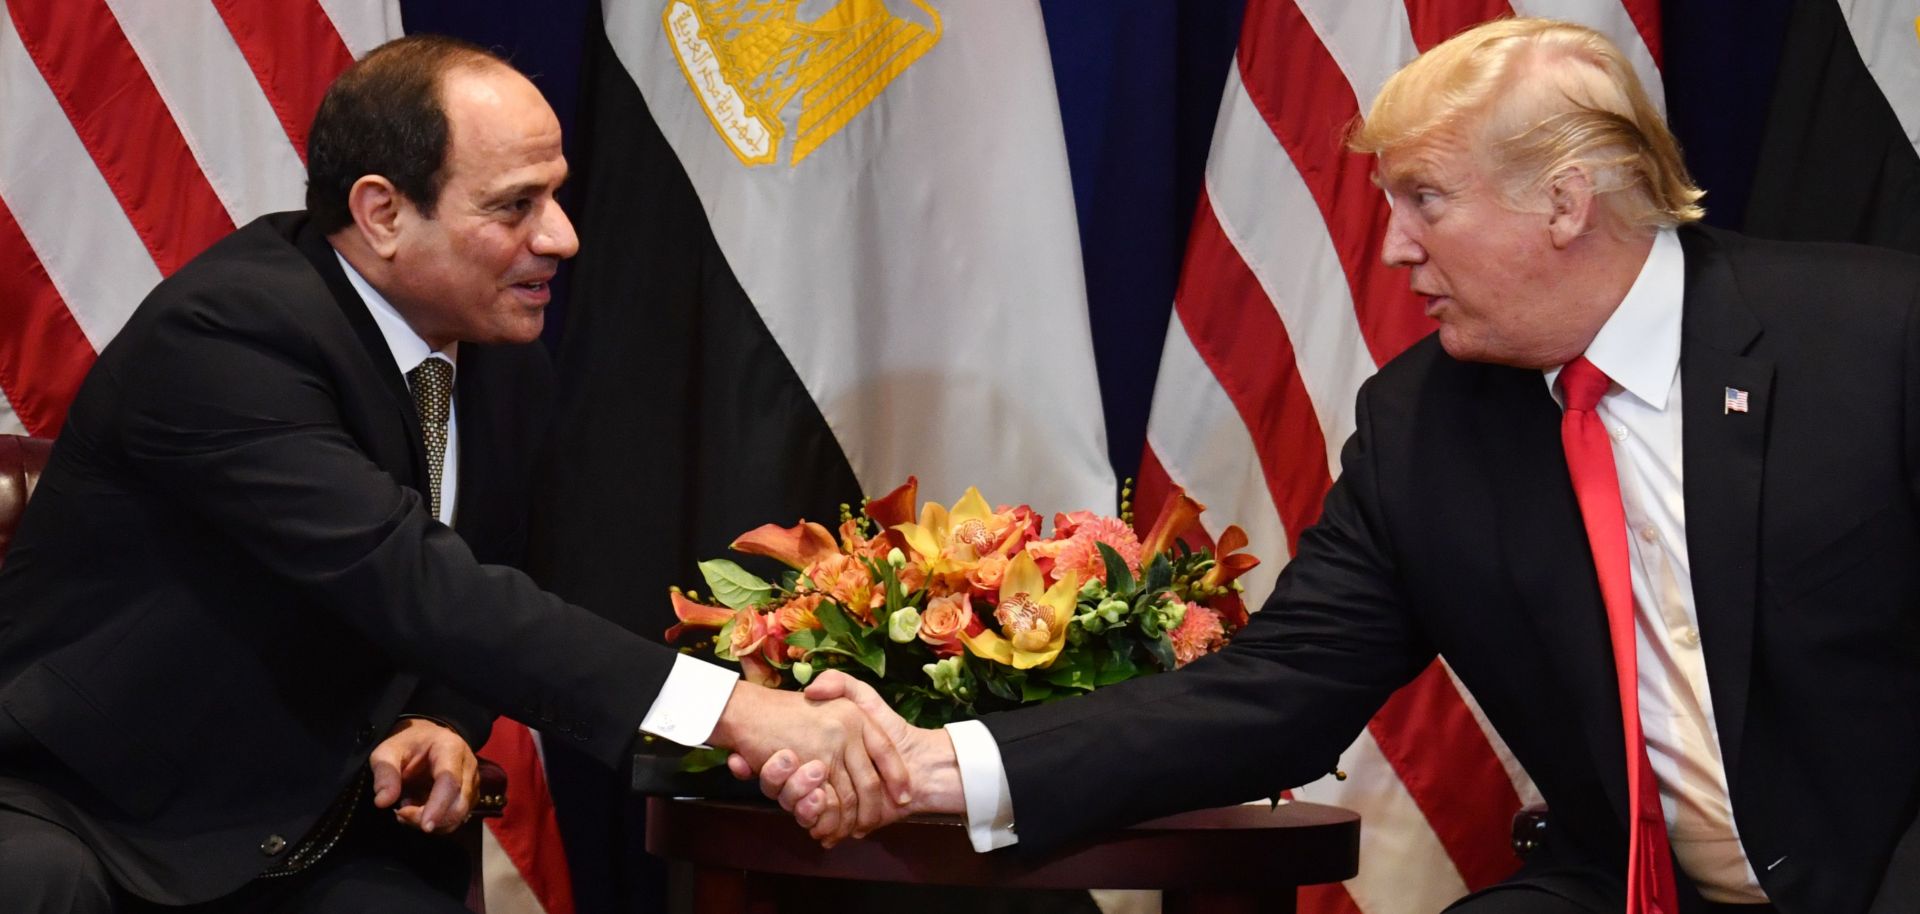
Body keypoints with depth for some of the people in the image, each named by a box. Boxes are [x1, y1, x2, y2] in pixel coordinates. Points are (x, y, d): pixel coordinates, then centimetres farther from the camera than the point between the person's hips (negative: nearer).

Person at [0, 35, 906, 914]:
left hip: (325, 835, 7)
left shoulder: (500, 359, 3)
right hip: (87, 815, -7)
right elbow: (408, 581, -33)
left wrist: (443, 724, -8)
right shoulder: (226, 333, -23)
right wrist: (734, 711, -38)